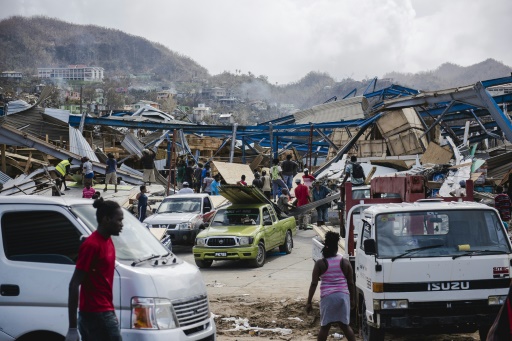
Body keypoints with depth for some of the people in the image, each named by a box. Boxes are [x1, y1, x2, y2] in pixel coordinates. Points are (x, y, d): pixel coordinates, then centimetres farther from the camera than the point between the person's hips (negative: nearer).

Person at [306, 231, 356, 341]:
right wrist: (352, 299, 17)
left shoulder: (320, 264, -3)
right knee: (345, 325, 13)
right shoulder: (345, 262, 3)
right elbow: (351, 283, 7)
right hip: (343, 295, 2)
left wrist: (309, 302, -1)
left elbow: (314, 284, -5)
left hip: (327, 297, -2)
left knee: (325, 326, 6)